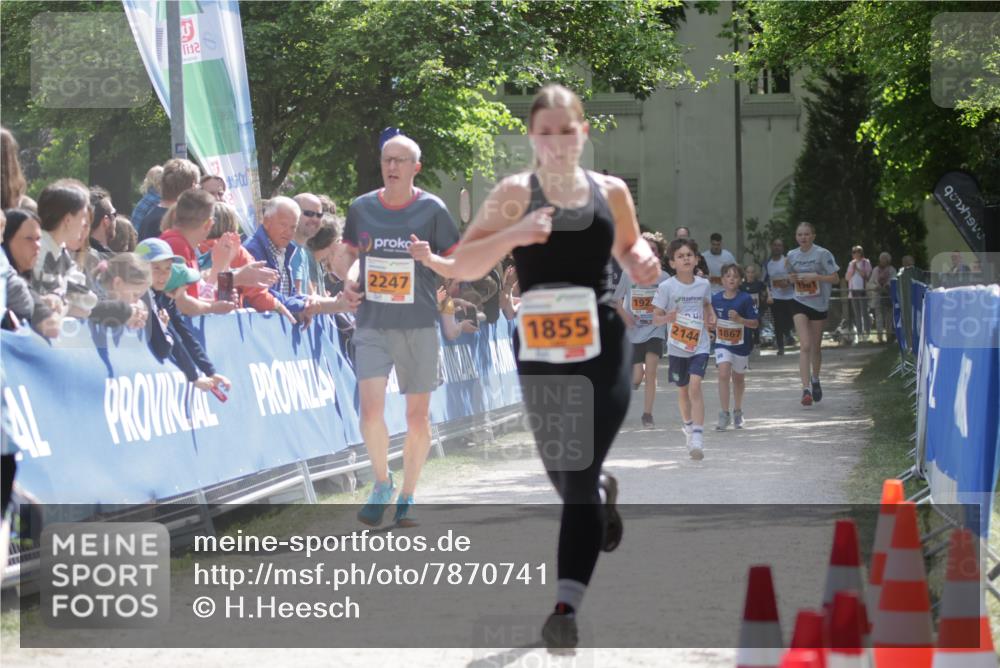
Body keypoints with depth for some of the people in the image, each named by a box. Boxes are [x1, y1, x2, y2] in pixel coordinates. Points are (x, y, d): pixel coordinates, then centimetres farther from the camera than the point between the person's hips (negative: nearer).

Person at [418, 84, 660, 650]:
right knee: (563, 473, 15)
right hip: (540, 351, 1)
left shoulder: (612, 191, 2)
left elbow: (630, 252, 20)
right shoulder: (515, 194, -4)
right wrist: (512, 234, -25)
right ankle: (603, 495, 53)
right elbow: (462, 267, -8)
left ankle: (567, 607, -8)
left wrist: (644, 263, -4)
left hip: (603, 347, 0)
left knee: (579, 475, -9)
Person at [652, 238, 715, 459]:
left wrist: (711, 316, -1)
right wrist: (667, 318, -28)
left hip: (699, 345, 0)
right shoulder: (666, 287, -9)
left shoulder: (704, 284, 0)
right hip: (677, 347, 0)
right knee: (683, 390, 15)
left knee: (695, 386, -17)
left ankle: (697, 437, -20)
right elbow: (655, 317, -6)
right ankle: (688, 426, 41)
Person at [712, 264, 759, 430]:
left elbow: (755, 323, -11)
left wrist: (740, 319, -26)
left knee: (738, 378, 16)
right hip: (722, 343, 1)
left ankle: (737, 412, 36)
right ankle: (724, 414, -15)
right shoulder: (715, 299, -3)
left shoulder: (746, 299, -11)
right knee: (723, 374, -17)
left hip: (741, 344, -1)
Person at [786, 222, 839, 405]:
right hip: (799, 303, 1)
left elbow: (835, 278, -9)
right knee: (805, 346, -13)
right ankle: (806, 389, -19)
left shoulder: (822, 254, -7)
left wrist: (814, 277, -20)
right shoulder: (792, 256, 4)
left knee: (816, 347, 12)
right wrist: (791, 278, -5)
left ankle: (815, 380, 38)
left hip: (819, 304, -1)